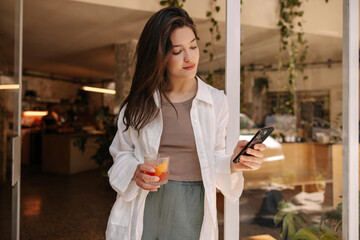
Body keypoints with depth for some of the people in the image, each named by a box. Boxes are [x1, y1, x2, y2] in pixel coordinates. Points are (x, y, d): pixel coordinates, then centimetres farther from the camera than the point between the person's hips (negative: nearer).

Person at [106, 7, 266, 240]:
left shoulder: (216, 101, -2)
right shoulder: (139, 102, -2)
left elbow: (213, 160, 3)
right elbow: (121, 154, 7)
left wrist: (233, 164, -17)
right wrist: (134, 172, -13)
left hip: (192, 211, 0)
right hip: (145, 205, 0)